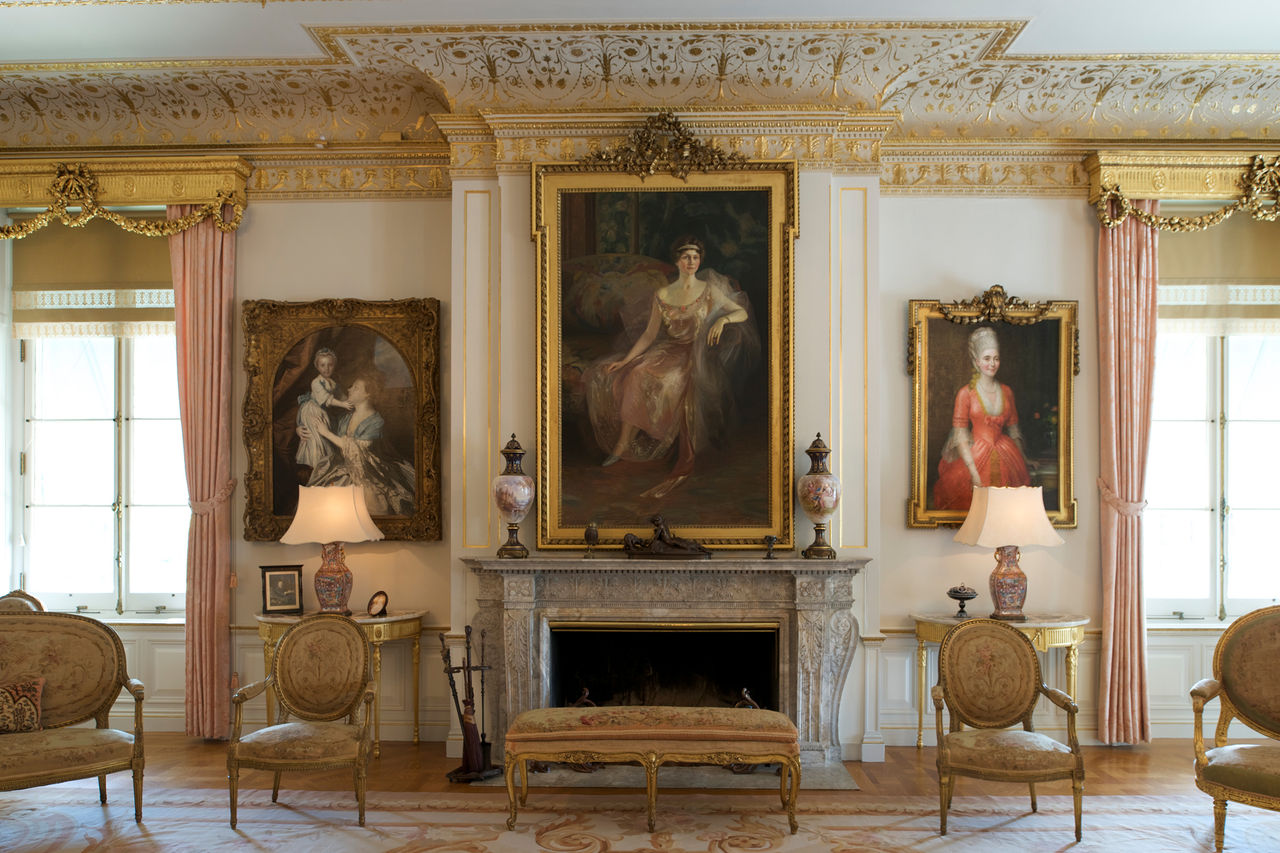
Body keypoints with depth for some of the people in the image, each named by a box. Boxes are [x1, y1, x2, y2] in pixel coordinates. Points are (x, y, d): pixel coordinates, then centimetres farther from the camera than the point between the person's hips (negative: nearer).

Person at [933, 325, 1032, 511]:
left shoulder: (1006, 392, 7)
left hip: (1005, 454, 4)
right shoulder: (966, 393, -7)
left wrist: (1023, 459, 13)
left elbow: (1013, 429, 15)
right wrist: (974, 473, -15)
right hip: (975, 455, -4)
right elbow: (960, 437, -10)